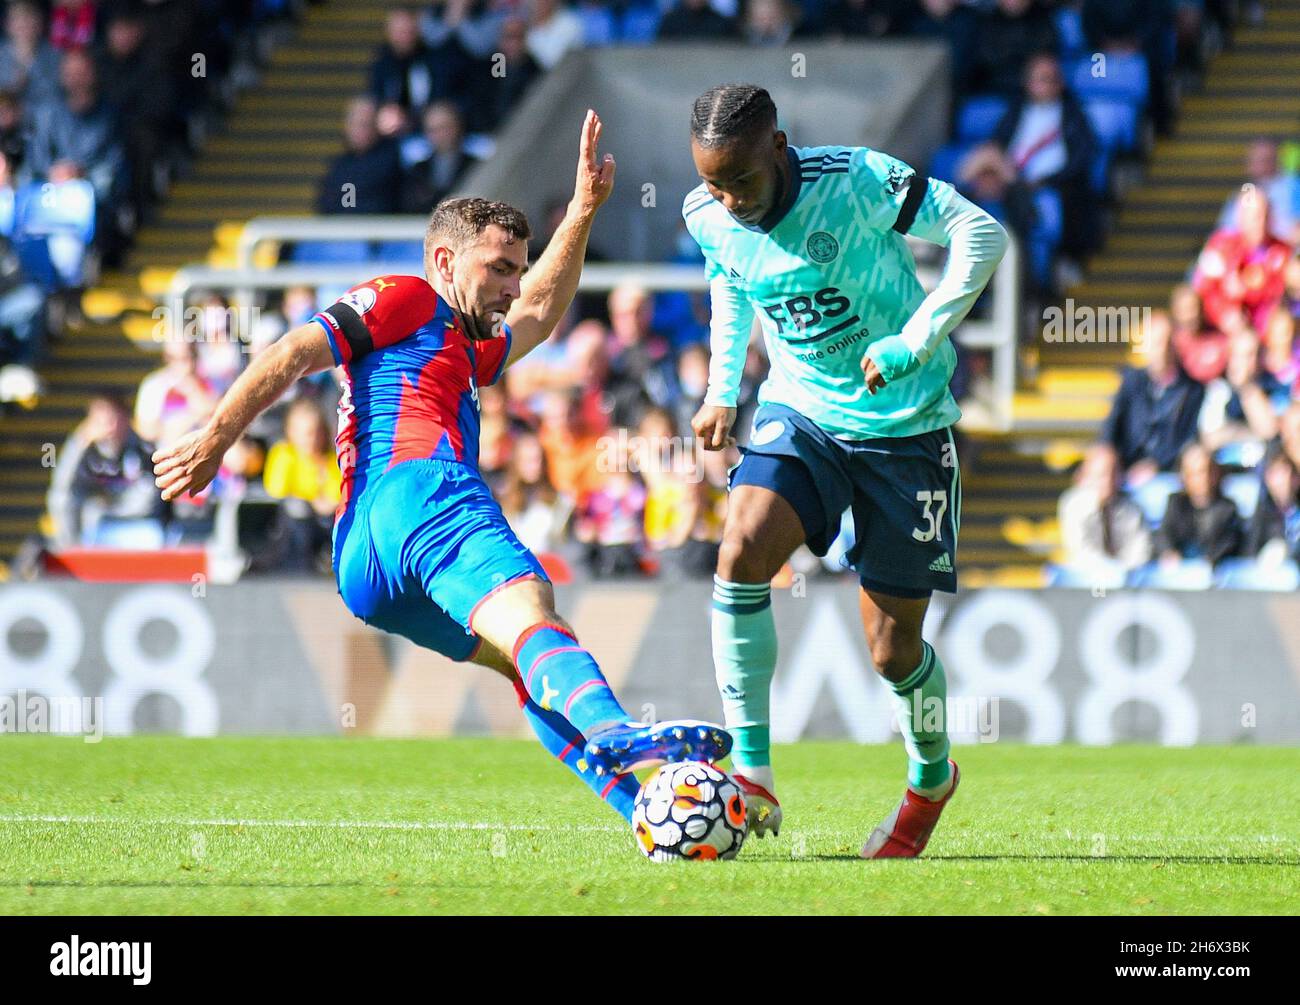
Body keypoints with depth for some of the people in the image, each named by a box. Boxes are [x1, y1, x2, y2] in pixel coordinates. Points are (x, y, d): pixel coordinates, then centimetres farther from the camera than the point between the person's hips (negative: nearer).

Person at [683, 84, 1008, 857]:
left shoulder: (857, 182, -23)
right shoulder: (709, 219, -7)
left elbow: (981, 235, -19)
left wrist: (915, 341, -25)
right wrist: (723, 391, 12)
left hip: (904, 425, -4)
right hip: (801, 414, 4)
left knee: (895, 650, 1)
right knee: (742, 552, -26)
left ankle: (932, 777, 34)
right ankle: (751, 775, -19)